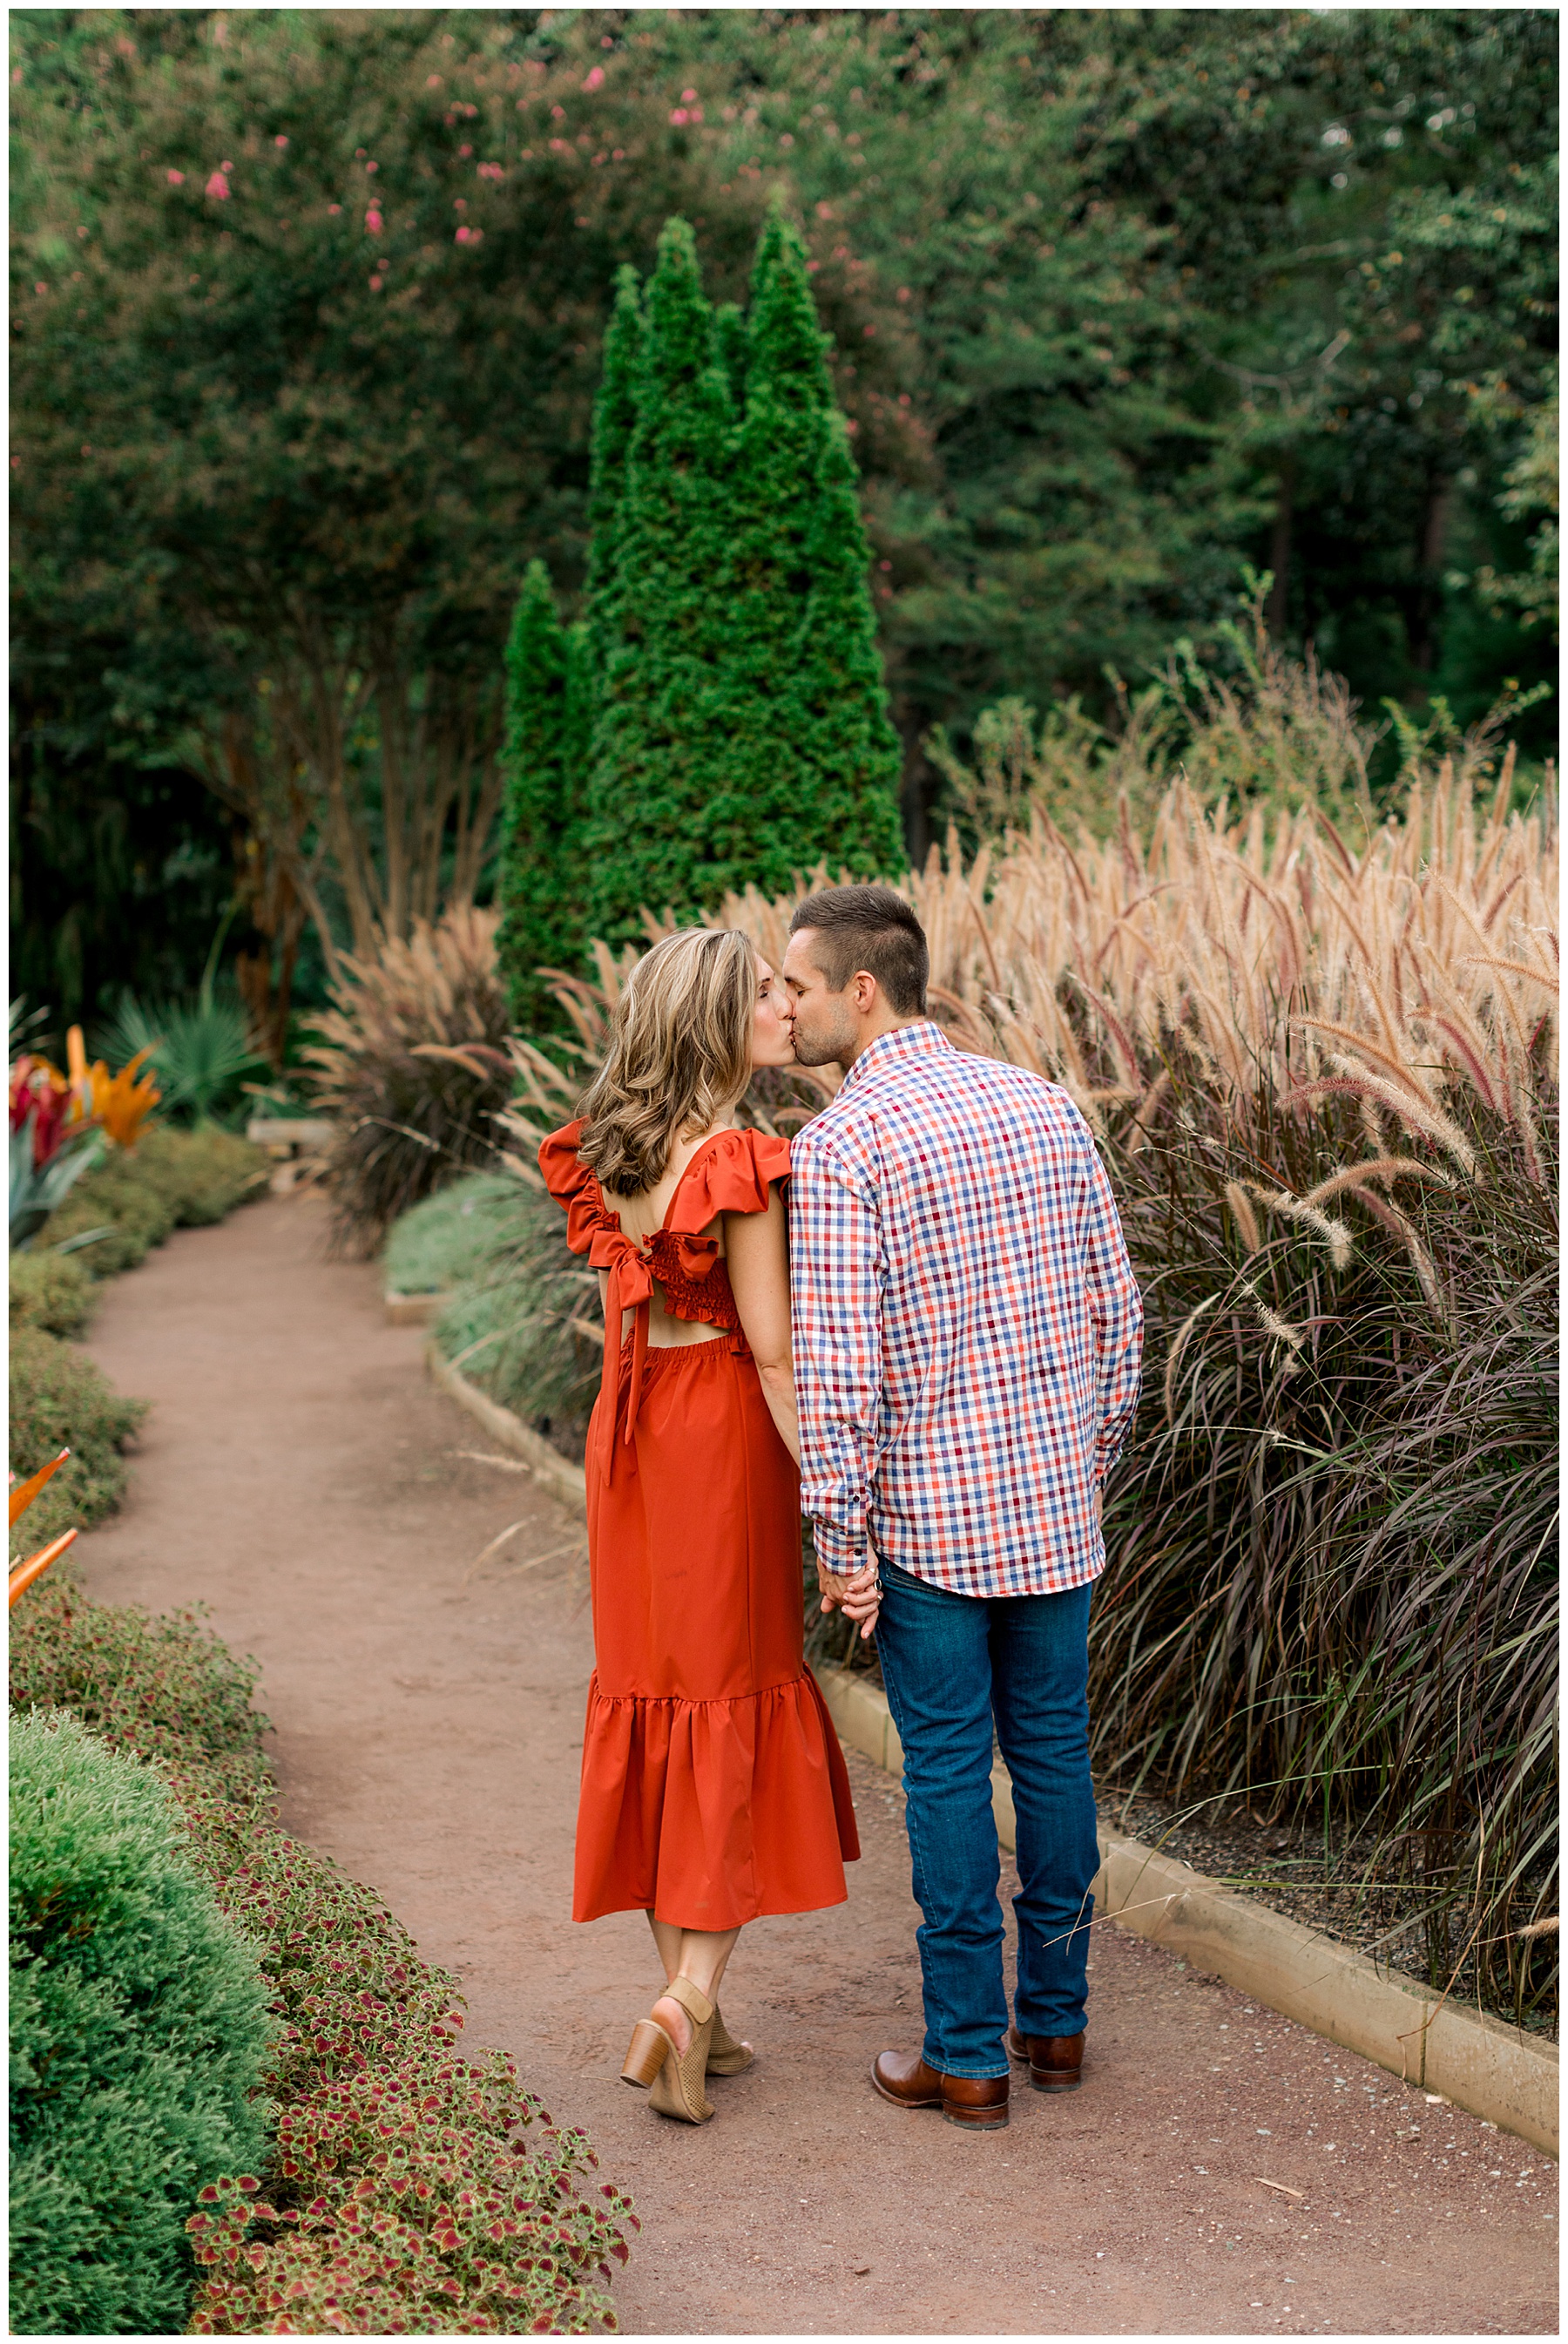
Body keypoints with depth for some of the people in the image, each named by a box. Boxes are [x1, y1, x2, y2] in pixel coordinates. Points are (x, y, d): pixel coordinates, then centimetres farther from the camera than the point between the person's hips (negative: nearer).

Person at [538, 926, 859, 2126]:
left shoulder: (614, 1152, 5)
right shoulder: (740, 1162, -18)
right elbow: (773, 1349, -18)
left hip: (631, 1430, 7)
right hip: (726, 1431, -7)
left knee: (655, 1692, 12)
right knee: (738, 1698, 5)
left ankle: (687, 2002, 20)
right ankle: (690, 1997, -2)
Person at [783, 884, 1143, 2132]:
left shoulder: (840, 1146, -14)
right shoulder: (1047, 1106, 5)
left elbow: (838, 1361, -18)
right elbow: (1117, 1309, 8)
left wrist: (837, 1535, -10)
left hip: (927, 1514, -5)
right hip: (1055, 1507, 5)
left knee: (948, 1771, 4)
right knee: (1053, 1752, 15)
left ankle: (967, 2055, 13)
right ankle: (1055, 2021, 27)